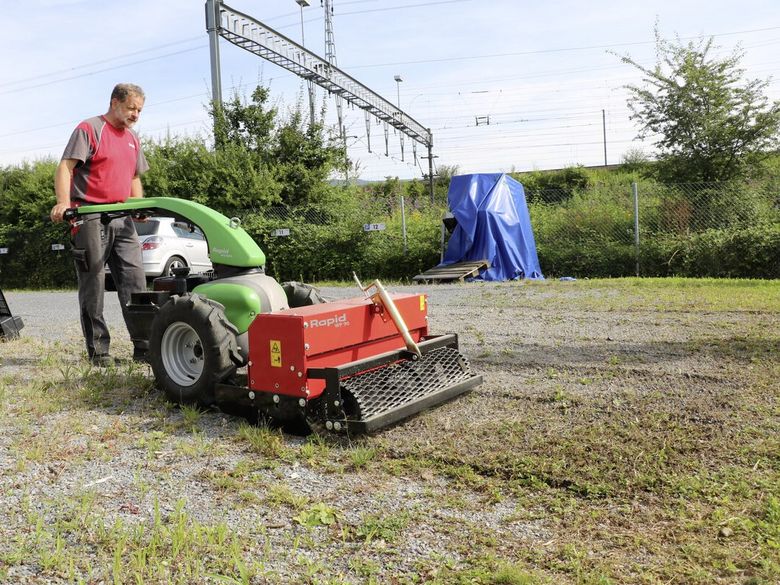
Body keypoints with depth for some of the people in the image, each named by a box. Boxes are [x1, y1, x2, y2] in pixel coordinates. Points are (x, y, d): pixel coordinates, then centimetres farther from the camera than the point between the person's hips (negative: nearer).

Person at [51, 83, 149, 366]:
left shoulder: (132, 138, 20)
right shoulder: (89, 129, -2)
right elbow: (65, 167, -11)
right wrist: (63, 202, -27)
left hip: (122, 219, 6)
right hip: (90, 217, -6)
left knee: (135, 280, 0)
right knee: (93, 286, 0)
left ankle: (143, 346, 2)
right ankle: (98, 351, 6)